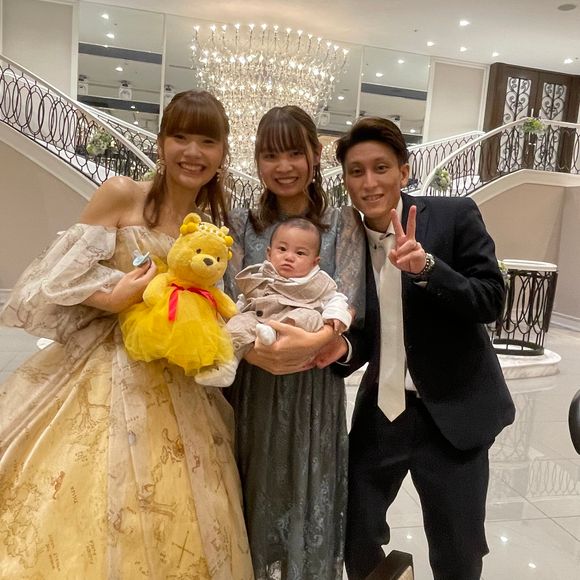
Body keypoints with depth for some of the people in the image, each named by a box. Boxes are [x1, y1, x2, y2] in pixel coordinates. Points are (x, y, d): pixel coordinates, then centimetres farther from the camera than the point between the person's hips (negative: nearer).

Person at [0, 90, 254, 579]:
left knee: (166, 517, 9)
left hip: (173, 388, 4)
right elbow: (62, 275, -6)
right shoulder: (121, 195, -5)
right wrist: (112, 298, -21)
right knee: (80, 500, 0)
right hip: (101, 370, -3)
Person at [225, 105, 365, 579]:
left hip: (315, 384, -1)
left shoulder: (342, 223, 2)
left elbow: (347, 304, -9)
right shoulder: (241, 224, 7)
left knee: (309, 502, 8)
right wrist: (255, 348, -22)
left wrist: (310, 343, -28)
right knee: (253, 504, 12)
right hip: (250, 380, 2)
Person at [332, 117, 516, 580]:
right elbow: (366, 334, 3)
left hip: (452, 414, -3)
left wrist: (426, 267, -29)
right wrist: (342, 348, -19)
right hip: (379, 414, 3)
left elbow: (491, 301, -14)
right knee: (355, 540, 18)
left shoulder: (455, 216, -10)